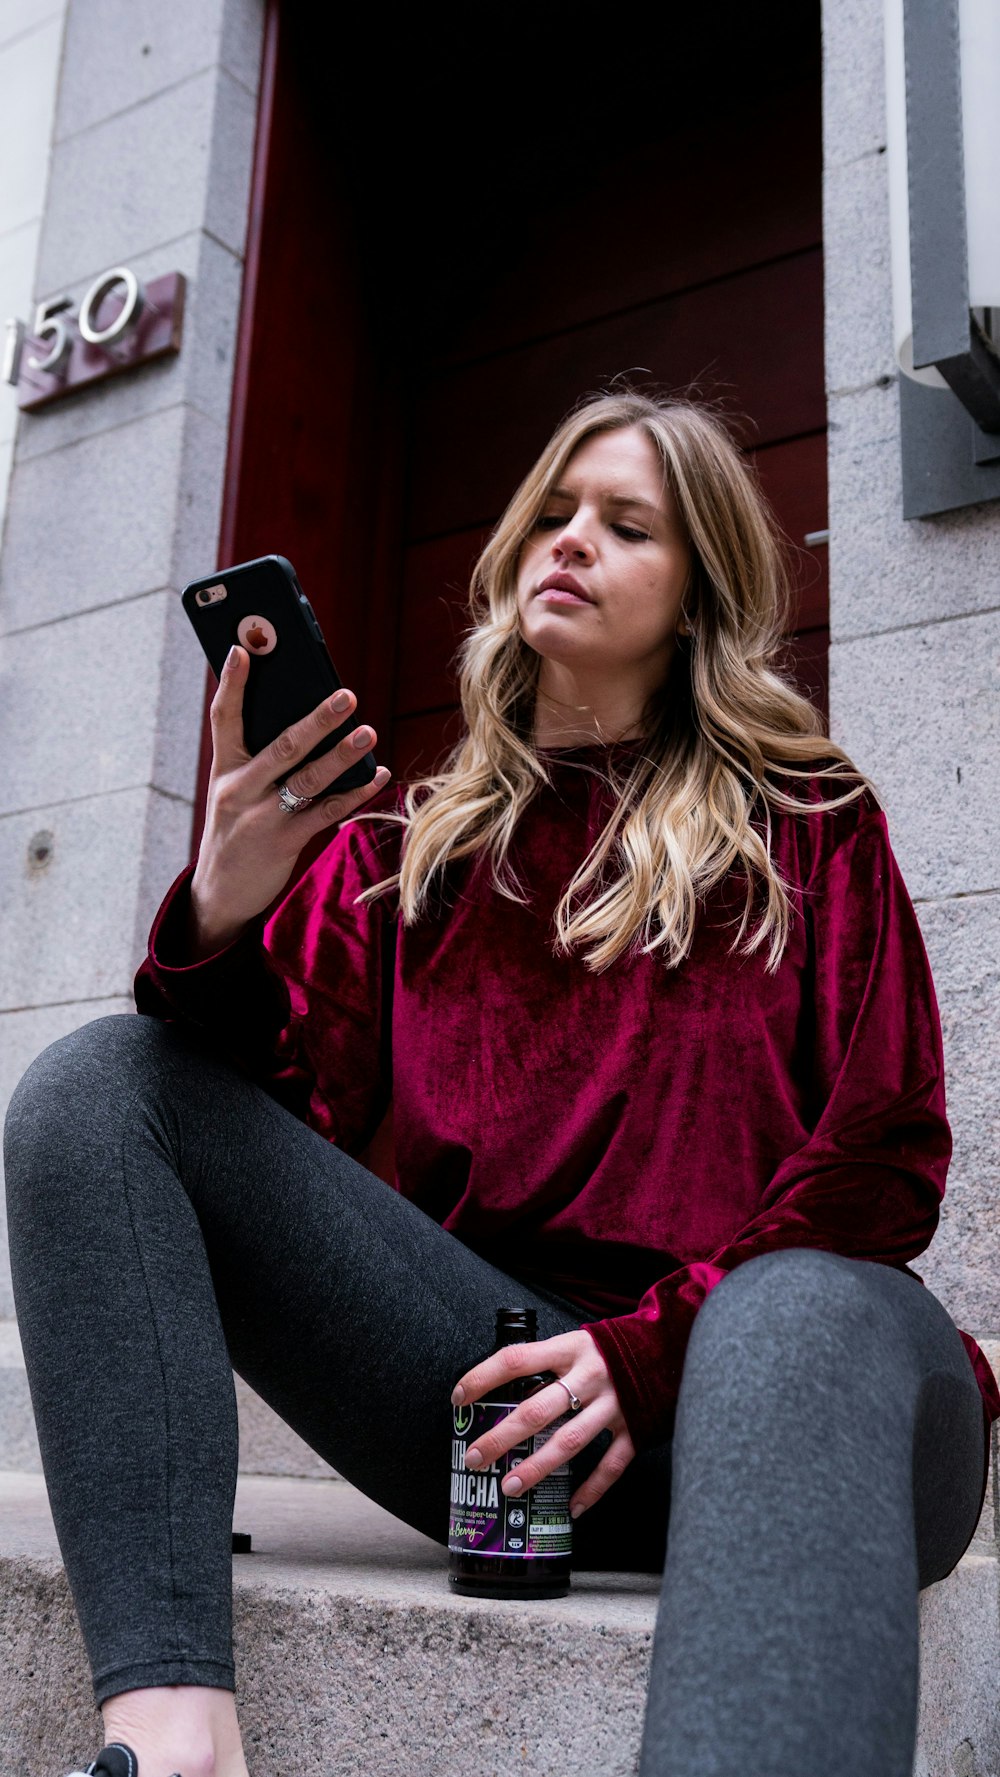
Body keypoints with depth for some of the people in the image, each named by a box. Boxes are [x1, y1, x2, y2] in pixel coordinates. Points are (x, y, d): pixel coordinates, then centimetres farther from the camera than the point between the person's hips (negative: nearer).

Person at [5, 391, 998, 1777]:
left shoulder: (804, 819, 14)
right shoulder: (404, 840, 19)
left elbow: (889, 1155, 5)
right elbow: (312, 1113, 5)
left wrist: (652, 1348, -10)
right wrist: (222, 918, -16)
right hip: (481, 1375, 3)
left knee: (805, 1320, -38)